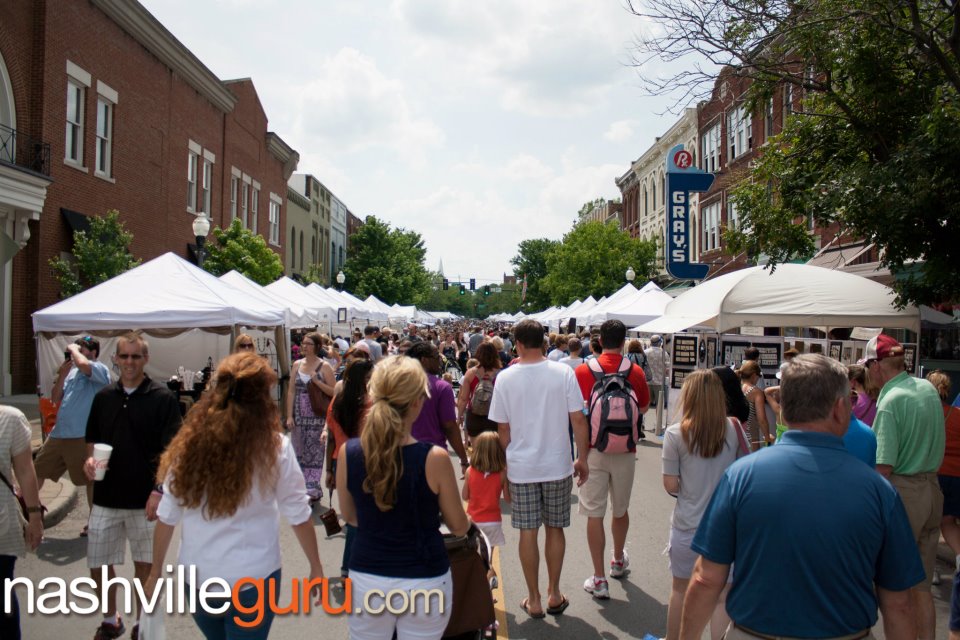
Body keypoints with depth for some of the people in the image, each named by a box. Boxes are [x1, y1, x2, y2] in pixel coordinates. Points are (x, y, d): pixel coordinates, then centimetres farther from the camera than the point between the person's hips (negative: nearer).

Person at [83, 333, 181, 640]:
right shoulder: (103, 396, 5)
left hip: (145, 499, -4)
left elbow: (171, 450, -11)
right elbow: (92, 440, 15)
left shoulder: (163, 398, -8)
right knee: (98, 564, 10)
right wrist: (90, 459, -6)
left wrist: (159, 490, -19)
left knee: (144, 564, 10)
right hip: (105, 498, 4)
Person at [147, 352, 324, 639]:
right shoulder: (275, 447, -15)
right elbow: (298, 514, -7)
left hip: (198, 575, 3)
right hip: (253, 576, -3)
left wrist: (156, 570, 12)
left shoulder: (189, 444, -9)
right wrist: (316, 566, 6)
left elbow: (167, 516, -2)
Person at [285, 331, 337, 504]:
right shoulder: (297, 365, 6)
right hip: (298, 416, 4)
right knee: (300, 452, 11)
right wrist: (289, 416, 0)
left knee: (314, 453, 1)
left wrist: (316, 381, -16)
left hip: (317, 417, -4)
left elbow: (334, 392, -7)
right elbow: (291, 391, 6)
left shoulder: (324, 367, -5)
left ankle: (313, 490, 10)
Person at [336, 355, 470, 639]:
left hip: (366, 579, 3)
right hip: (424, 581, -2)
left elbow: (350, 516, 6)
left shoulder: (348, 452, -11)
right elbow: (459, 527, -6)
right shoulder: (434, 458, -20)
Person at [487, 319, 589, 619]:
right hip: (557, 465, 1)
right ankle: (554, 595, 26)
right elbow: (578, 419, -7)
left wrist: (505, 465, 12)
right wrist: (582, 458, 5)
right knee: (555, 528, 15)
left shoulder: (505, 378, -7)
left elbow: (503, 428, -1)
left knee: (527, 532, 9)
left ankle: (534, 600, 19)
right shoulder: (563, 373, -8)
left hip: (521, 467, -1)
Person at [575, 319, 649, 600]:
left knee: (594, 514, 4)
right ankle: (618, 561, 41)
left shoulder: (583, 371, -9)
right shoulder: (635, 372, -5)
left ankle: (599, 579, 8)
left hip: (594, 451, -2)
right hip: (625, 451, 2)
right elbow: (644, 407, 9)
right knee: (620, 509, 20)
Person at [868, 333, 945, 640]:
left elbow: (884, 468, -22)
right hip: (932, 488, 7)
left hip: (903, 492, -7)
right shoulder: (929, 389, 4)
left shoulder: (890, 402, -20)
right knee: (921, 585, 17)